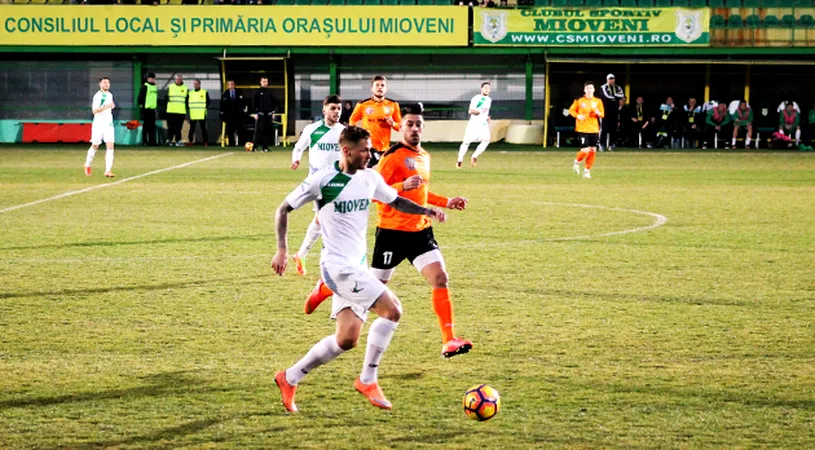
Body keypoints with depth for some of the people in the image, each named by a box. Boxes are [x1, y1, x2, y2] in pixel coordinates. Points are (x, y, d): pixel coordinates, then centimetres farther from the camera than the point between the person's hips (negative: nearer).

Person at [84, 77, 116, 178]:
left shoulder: (110, 95, 11)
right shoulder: (97, 96, -11)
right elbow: (94, 110, -23)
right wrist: (107, 106, -30)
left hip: (108, 124, 5)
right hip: (98, 124, -5)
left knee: (110, 146, -10)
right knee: (95, 146, 8)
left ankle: (108, 171, -14)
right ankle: (87, 165, 33)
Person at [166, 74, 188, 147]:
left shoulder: (185, 88, 10)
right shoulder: (170, 87, 8)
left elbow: (187, 100, 12)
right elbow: (166, 98, 10)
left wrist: (187, 109, 5)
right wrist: (165, 108, 4)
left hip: (181, 111, 1)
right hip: (171, 111, -1)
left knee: (178, 127, 2)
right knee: (171, 126, -3)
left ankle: (178, 140, 5)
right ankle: (169, 140, 1)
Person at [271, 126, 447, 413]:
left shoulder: (370, 178, 7)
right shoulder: (323, 180, -10)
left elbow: (396, 202, 22)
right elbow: (283, 209, -2)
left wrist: (428, 211, 6)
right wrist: (282, 249, -9)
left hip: (357, 266, 8)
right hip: (338, 266, -8)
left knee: (347, 340, 5)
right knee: (392, 309, -17)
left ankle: (290, 379, 18)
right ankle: (368, 381, -5)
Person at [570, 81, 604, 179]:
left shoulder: (598, 101, 6)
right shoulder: (579, 101, -2)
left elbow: (602, 114, 10)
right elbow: (571, 110, 6)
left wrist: (598, 113, -14)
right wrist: (577, 116, -13)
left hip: (594, 130, 3)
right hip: (582, 130, -3)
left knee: (593, 150, 2)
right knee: (585, 150, -13)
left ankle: (587, 170, 18)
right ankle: (577, 162, 20)